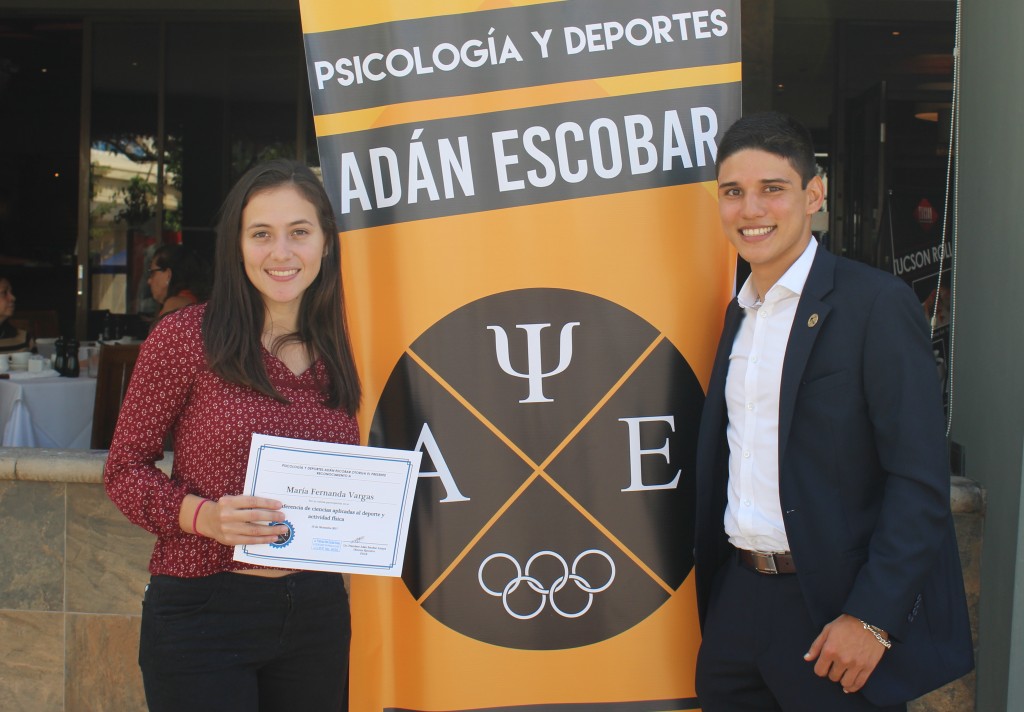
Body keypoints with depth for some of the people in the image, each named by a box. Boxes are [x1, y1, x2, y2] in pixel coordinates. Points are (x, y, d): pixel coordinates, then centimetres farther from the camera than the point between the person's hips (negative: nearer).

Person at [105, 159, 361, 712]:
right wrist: (204, 516, -21)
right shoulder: (187, 335, -7)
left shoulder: (336, 354, 8)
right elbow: (125, 469, -4)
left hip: (317, 614, 5)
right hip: (203, 610, -4)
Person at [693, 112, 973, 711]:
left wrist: (872, 618, -19)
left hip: (833, 608, -6)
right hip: (740, 595, 6)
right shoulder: (740, 312, 13)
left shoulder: (876, 303, -10)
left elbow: (921, 480, -15)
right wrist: (715, 580, 8)